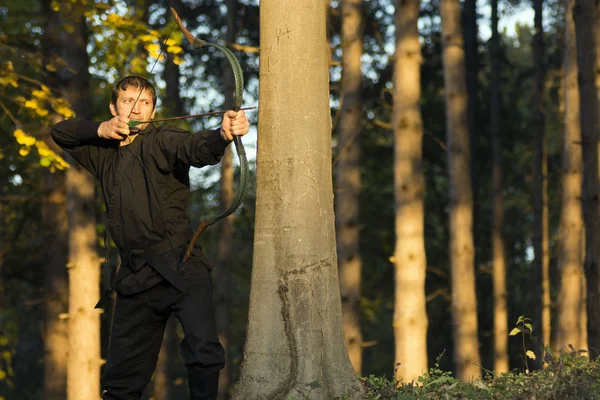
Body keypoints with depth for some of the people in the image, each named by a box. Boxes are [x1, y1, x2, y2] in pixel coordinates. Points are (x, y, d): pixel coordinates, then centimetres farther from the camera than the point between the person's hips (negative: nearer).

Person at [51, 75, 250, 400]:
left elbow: (198, 148, -22)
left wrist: (223, 135, -45)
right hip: (136, 280, 5)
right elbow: (60, 132, 21)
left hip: (180, 269, -5)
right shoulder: (104, 153, 17)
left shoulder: (162, 142, -3)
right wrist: (100, 129, 2)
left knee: (203, 350, -25)